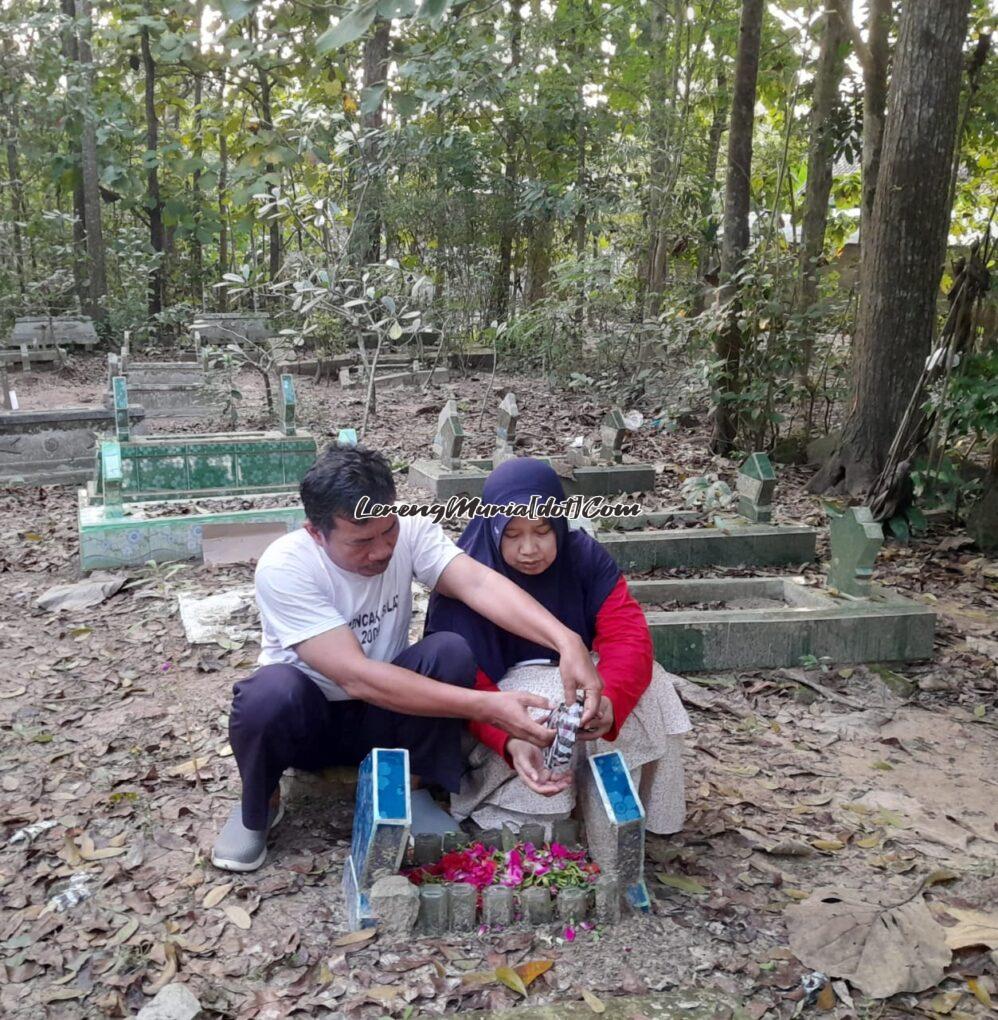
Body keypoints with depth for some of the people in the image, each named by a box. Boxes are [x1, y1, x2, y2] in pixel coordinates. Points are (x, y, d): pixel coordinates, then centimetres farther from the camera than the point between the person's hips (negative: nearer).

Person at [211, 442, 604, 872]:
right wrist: (484, 706, -42)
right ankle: (259, 805, -5)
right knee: (272, 691, -37)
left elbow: (479, 583, -34)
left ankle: (410, 788, -3)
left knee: (451, 651, -27)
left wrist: (567, 641, -53)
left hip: (381, 714, 3)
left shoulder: (409, 532, -18)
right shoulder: (283, 567, -29)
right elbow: (356, 676, -36)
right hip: (304, 717, -2)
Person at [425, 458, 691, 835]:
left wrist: (610, 699, -45)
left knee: (648, 688, -22)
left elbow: (627, 636, -23)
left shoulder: (585, 557, -14)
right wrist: (511, 741, -48)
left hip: (574, 680, 4)